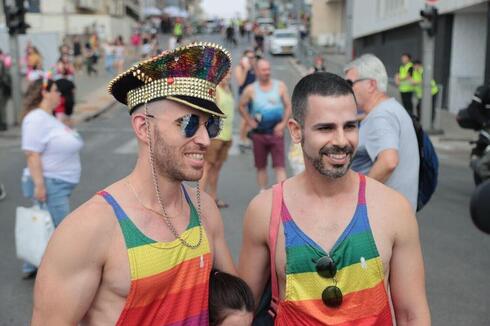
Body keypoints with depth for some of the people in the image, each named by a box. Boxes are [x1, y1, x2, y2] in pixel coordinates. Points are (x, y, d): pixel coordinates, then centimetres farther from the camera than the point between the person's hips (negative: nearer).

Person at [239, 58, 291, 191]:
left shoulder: (280, 86, 1)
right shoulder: (250, 89, 0)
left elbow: (288, 106, 5)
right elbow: (242, 106, 12)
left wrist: (283, 123, -7)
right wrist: (250, 121, 1)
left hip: (276, 132, -1)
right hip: (258, 133, 1)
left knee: (280, 166, -7)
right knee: (261, 166, 11)